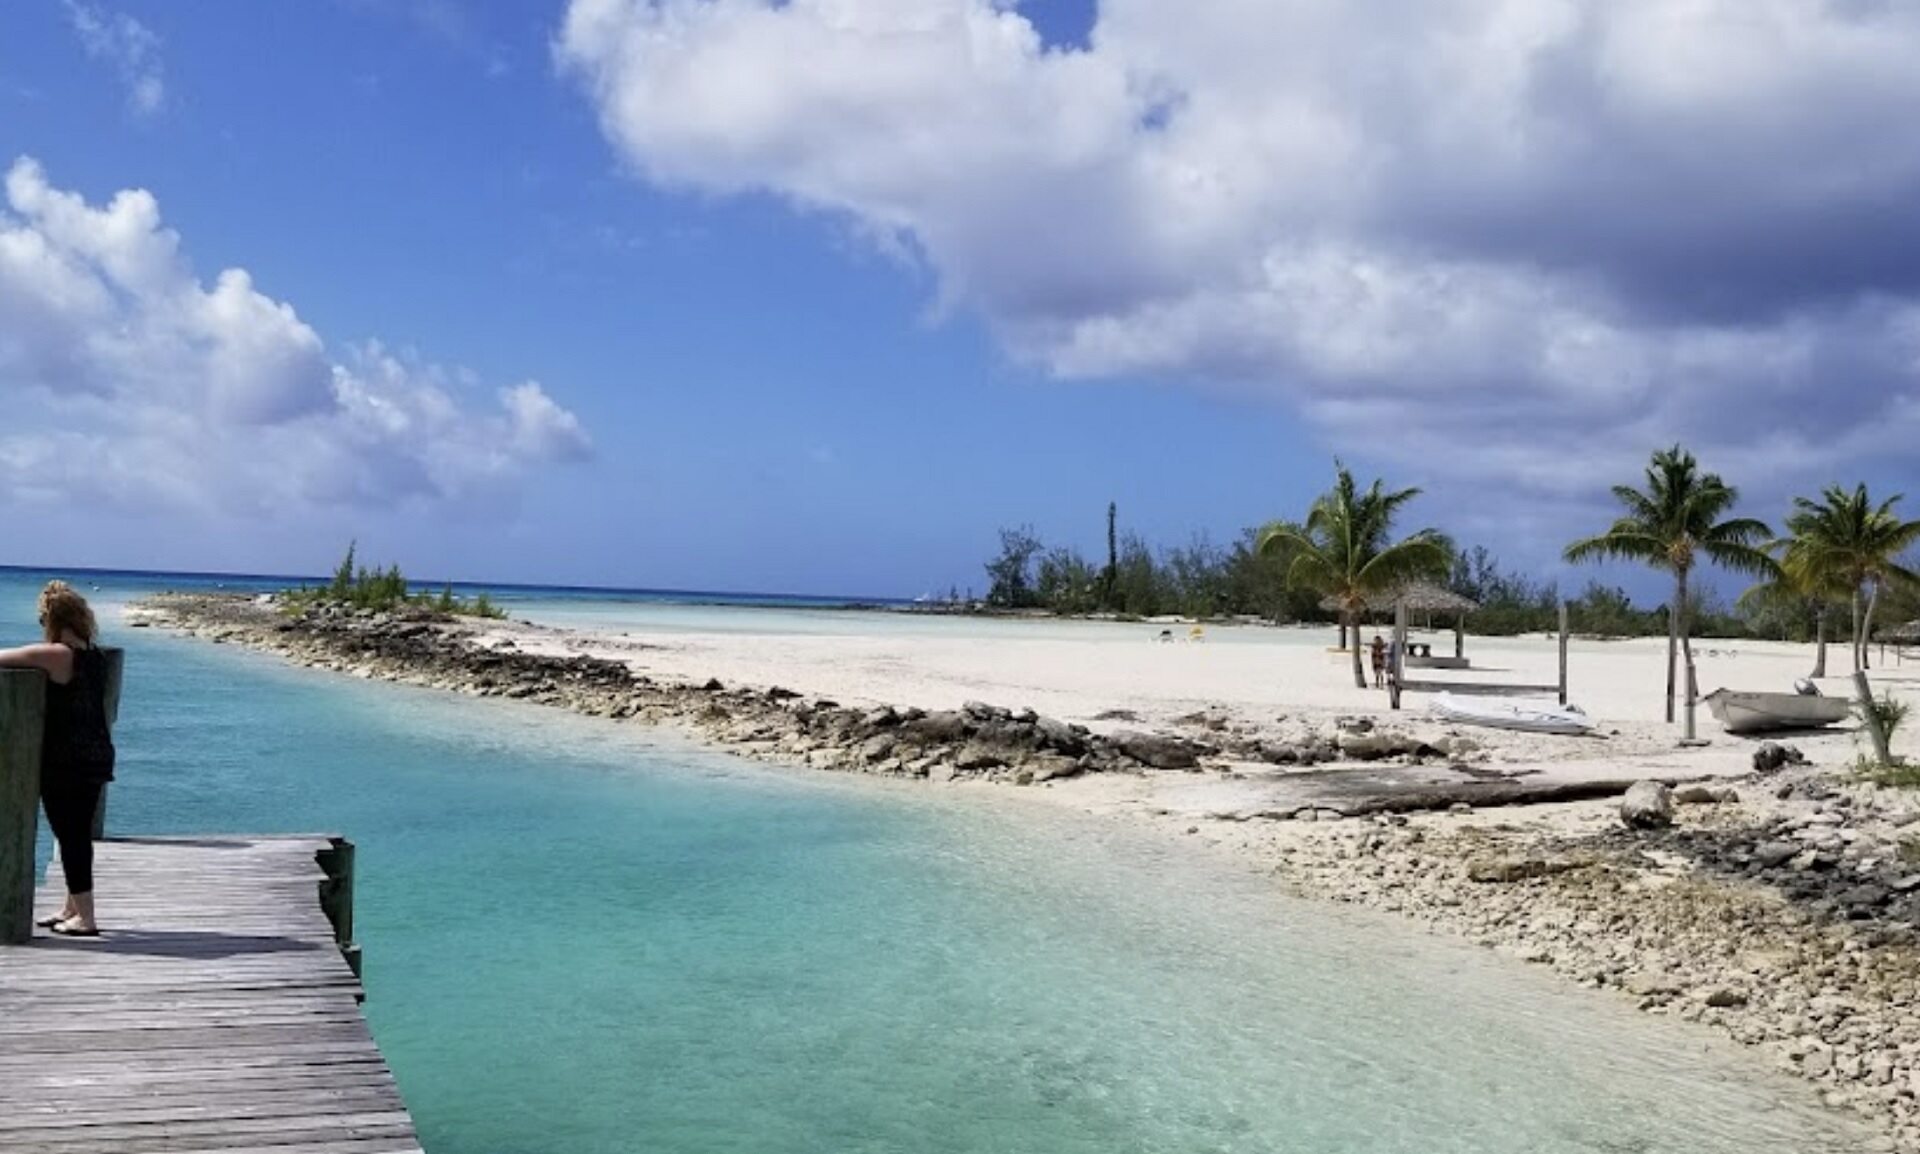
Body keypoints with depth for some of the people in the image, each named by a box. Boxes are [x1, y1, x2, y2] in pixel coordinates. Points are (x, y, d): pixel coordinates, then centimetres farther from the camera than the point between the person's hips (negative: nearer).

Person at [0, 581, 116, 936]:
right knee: (79, 834, 17)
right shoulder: (96, 657, 6)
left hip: (64, 764, -7)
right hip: (96, 758, 7)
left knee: (70, 836, 0)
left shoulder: (55, 655, -16)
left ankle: (84, 917, 4)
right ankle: (74, 908, 30)